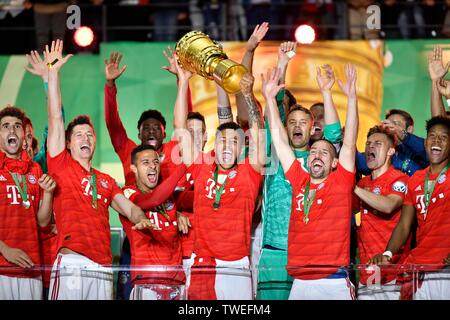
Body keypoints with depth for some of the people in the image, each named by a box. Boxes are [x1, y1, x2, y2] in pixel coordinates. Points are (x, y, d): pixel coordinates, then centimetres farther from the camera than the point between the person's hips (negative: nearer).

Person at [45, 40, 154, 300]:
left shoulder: (107, 181, 25)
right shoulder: (61, 166, 12)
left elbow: (130, 209, 17)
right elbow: (55, 118, 7)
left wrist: (141, 219, -7)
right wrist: (53, 72, 2)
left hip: (102, 269, 5)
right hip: (71, 265, -5)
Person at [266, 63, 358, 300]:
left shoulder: (341, 181, 6)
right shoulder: (299, 181, 13)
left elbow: (349, 143, -2)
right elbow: (280, 141, 14)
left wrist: (351, 97, -8)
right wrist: (270, 99, 12)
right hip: (300, 282, 3)